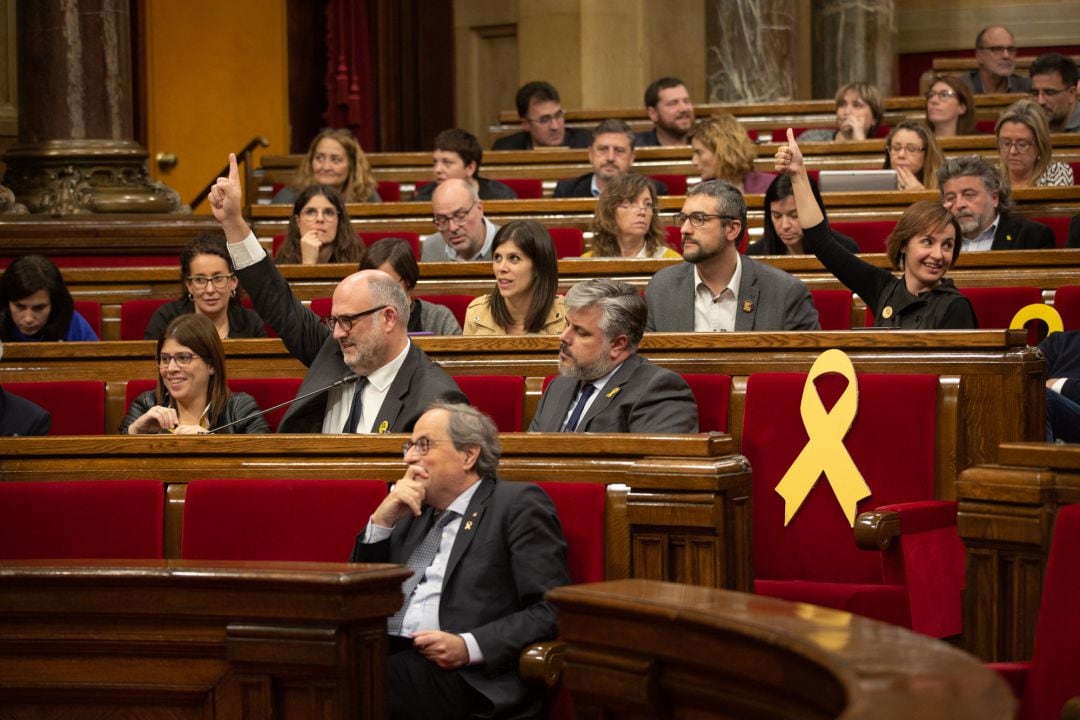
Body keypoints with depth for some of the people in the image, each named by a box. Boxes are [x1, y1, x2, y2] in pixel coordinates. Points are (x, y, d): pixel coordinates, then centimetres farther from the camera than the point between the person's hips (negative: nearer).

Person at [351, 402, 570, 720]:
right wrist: (382, 521, 9)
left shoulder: (518, 505, 4)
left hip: (468, 677, -6)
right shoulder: (412, 512, 25)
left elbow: (553, 610, -6)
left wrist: (469, 647, -17)